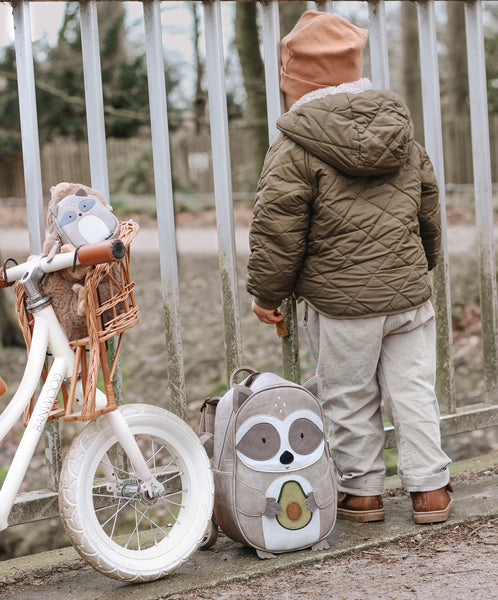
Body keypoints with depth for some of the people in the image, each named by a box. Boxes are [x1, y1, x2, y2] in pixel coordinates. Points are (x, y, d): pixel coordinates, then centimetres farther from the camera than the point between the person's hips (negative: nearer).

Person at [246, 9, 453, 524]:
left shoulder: (294, 148, -11)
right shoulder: (402, 133, 8)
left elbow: (278, 227, -11)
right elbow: (429, 205, 18)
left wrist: (266, 292, 1)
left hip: (342, 299, -4)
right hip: (408, 290, 5)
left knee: (351, 398, 9)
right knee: (413, 390, 11)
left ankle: (361, 490, 19)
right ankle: (430, 488, 15)